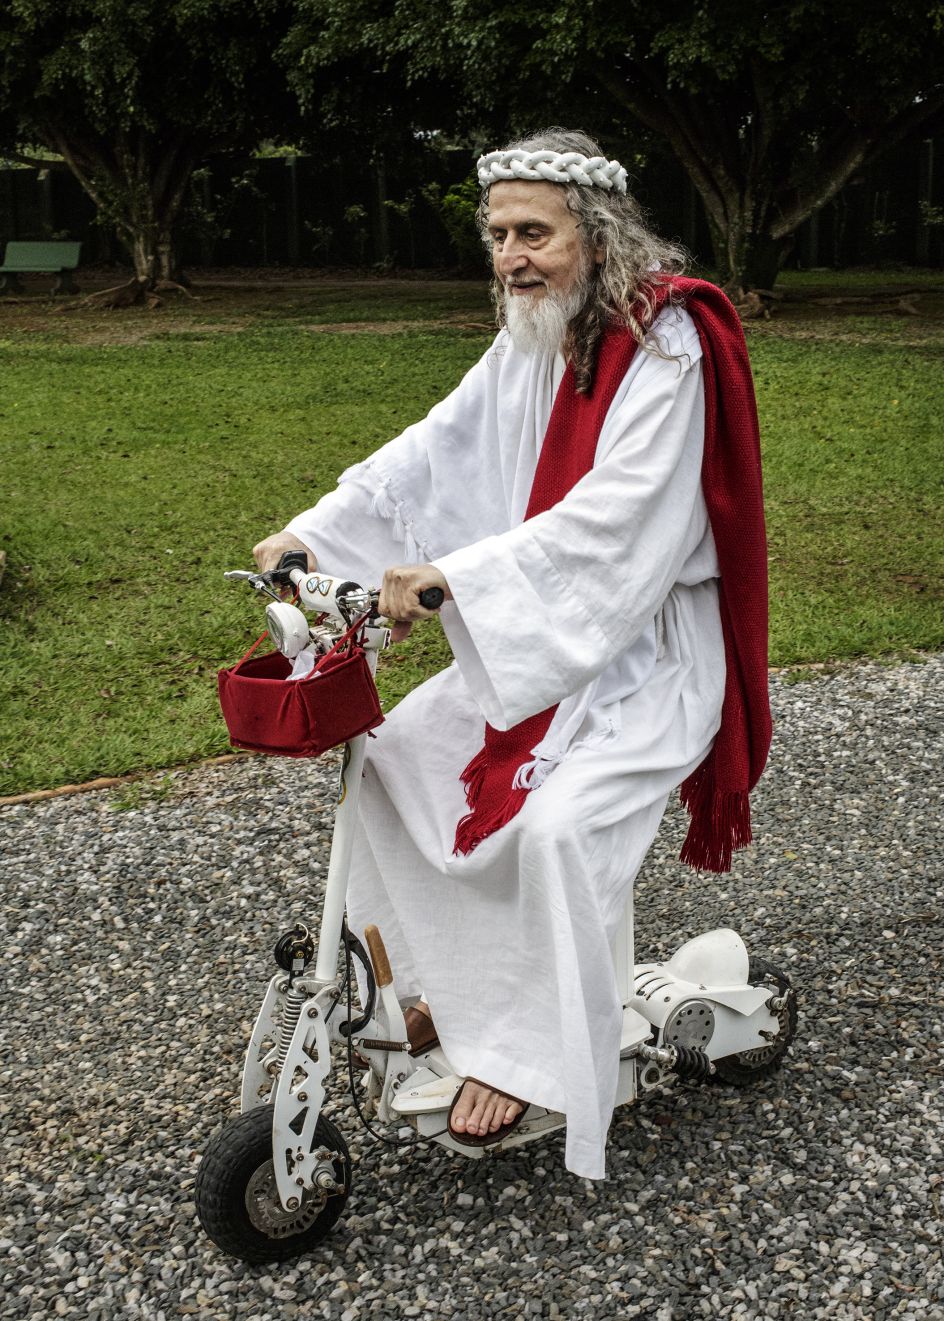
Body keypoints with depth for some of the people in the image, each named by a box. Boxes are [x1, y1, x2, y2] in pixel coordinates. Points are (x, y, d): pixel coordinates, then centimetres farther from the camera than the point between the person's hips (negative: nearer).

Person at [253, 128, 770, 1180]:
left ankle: (522, 1055, -9)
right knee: (395, 753, -1)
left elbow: (609, 518, -31)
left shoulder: (667, 349, -20)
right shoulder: (528, 348, 5)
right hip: (542, 639, 8)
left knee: (552, 820, -29)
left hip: (649, 652, -8)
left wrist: (451, 575, -37)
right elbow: (434, 450, 0)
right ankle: (447, 981, 15)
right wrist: (310, 535, -13)